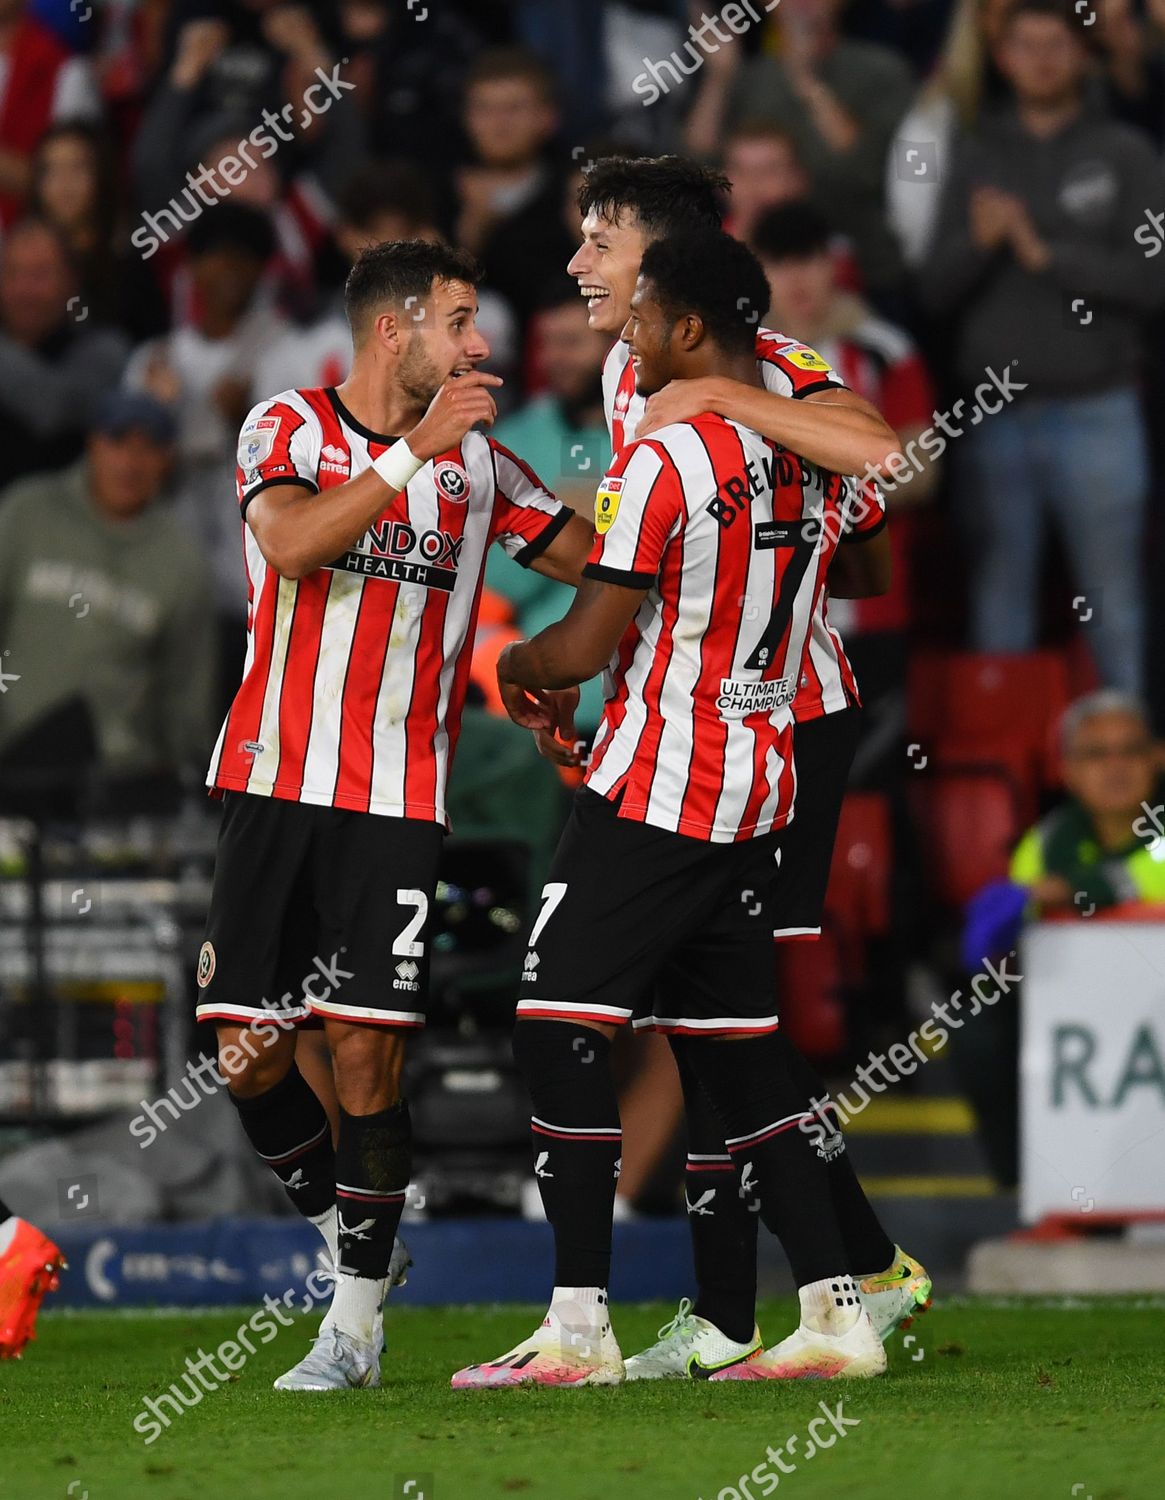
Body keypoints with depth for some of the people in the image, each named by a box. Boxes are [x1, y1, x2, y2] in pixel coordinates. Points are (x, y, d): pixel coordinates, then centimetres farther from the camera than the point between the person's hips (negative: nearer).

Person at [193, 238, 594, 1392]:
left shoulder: (479, 463, 11)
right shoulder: (286, 429, 1)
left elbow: (599, 557, 18)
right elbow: (291, 546, -19)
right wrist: (414, 452, -25)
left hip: (398, 806, 1)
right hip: (272, 785, -1)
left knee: (366, 1057, -8)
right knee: (252, 1059, -1)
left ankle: (358, 1322, 1)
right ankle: (337, 1230, 24)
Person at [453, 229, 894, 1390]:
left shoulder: (666, 463, -16)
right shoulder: (811, 465, 8)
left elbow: (583, 647, -16)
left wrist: (517, 665, 5)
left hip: (653, 796, -8)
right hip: (762, 793, 8)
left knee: (560, 1032, -3)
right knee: (737, 1052, 12)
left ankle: (580, 1326, -6)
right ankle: (834, 1310, 9)